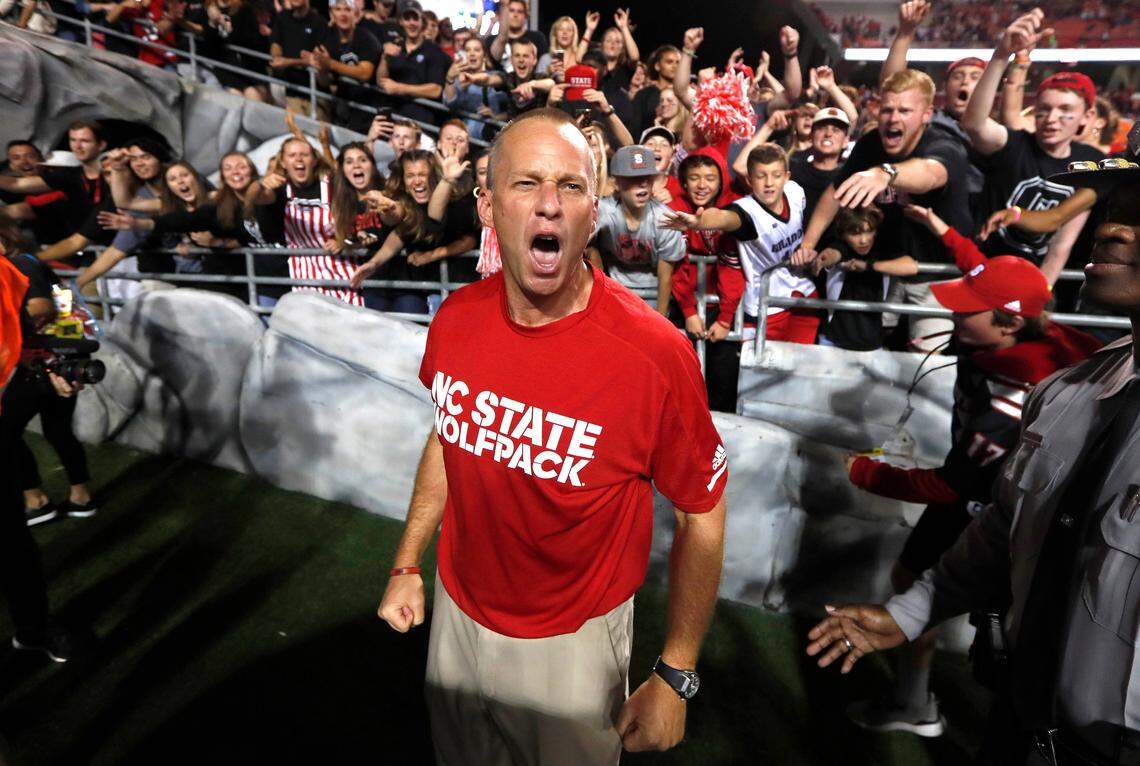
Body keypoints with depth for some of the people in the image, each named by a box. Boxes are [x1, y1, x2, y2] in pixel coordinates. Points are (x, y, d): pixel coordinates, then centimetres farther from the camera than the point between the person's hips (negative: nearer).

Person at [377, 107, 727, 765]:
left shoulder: (655, 353, -27)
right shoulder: (456, 320, -12)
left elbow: (702, 514, -15)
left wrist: (675, 678, -11)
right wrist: (407, 564, 9)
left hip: (574, 639, -4)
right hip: (459, 614, 5)